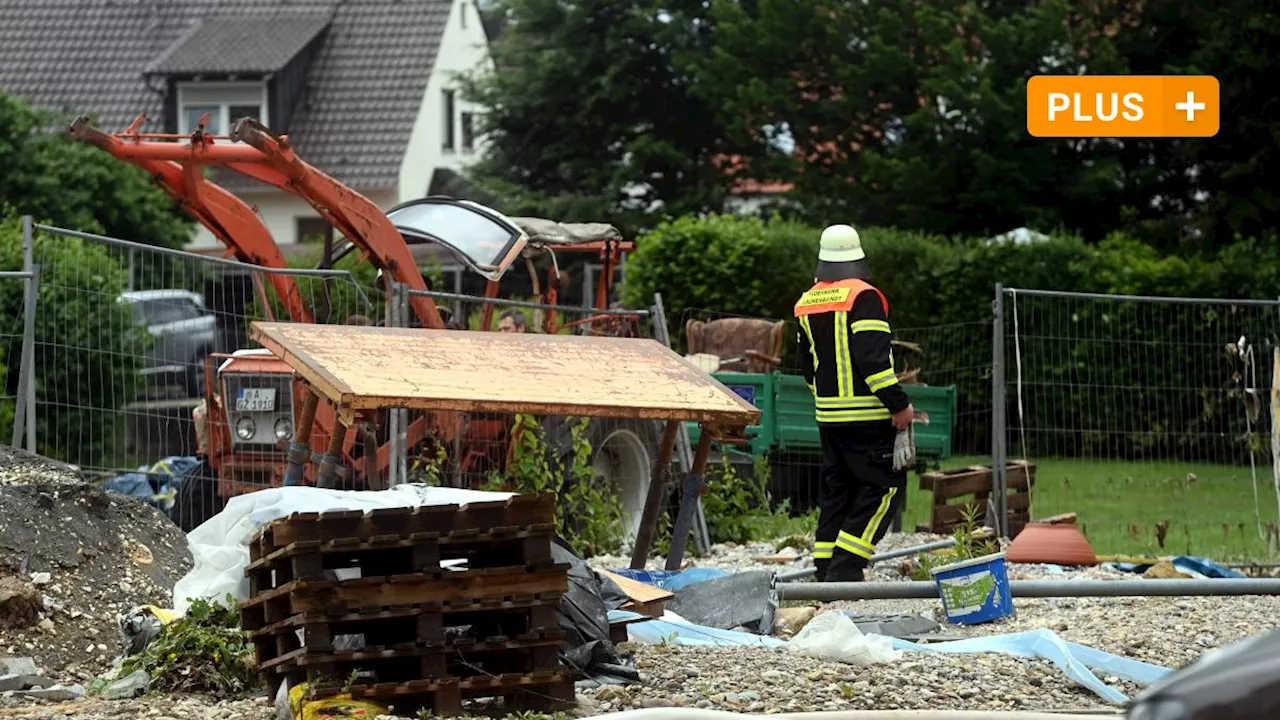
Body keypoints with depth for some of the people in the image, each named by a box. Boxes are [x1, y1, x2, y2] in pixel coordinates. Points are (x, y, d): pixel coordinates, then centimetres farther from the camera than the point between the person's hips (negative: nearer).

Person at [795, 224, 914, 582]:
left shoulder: (807, 304, 13)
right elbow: (873, 359, -20)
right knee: (884, 487, -3)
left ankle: (826, 572, 12)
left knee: (836, 490, 14)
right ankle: (846, 568, -11)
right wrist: (899, 404, -16)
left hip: (828, 415, 8)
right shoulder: (863, 298, -12)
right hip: (868, 417, -8)